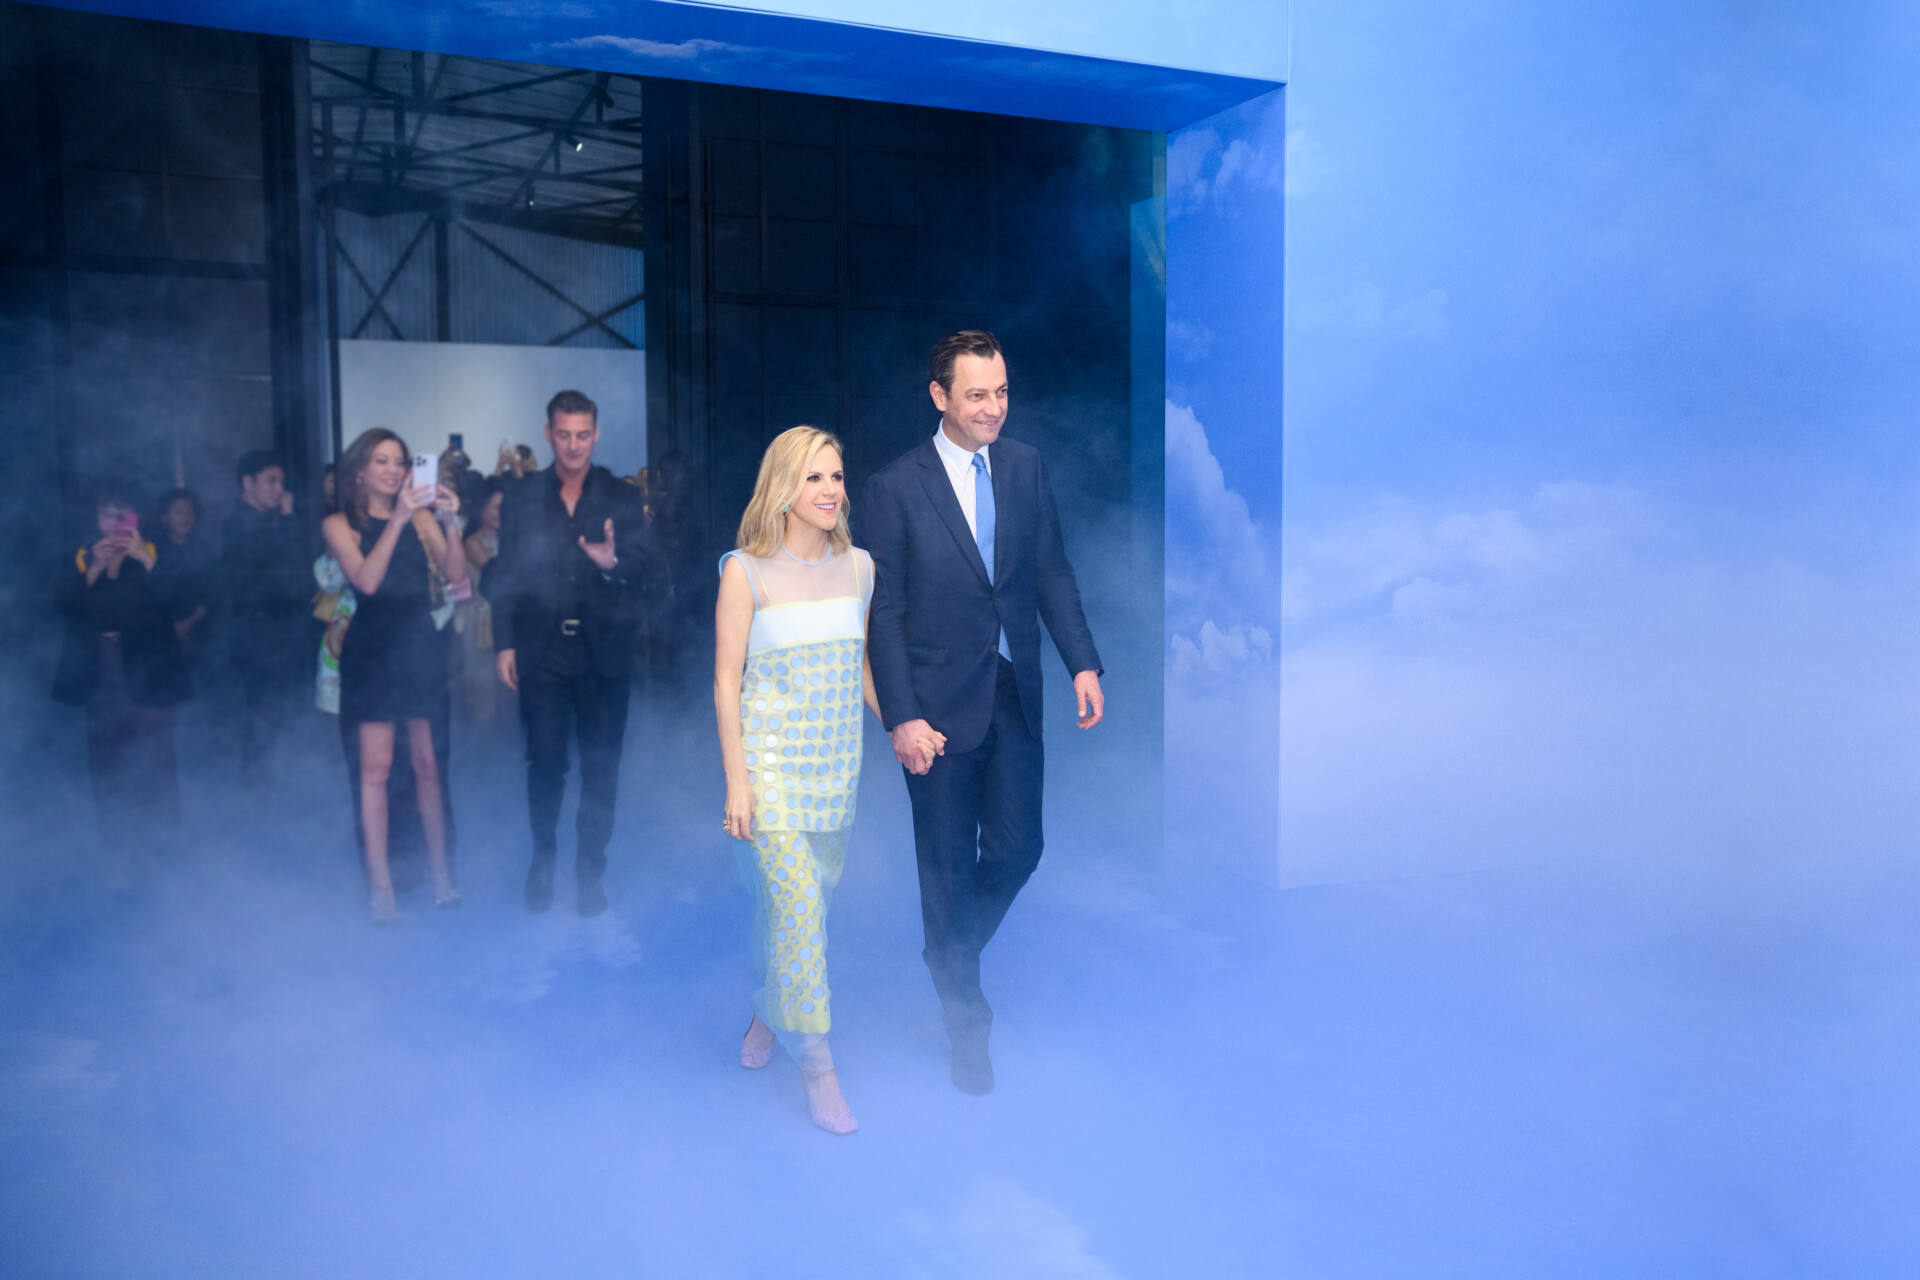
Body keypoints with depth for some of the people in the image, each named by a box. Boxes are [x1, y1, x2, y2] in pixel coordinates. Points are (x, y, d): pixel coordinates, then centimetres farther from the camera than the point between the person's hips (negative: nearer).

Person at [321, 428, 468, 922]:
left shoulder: (420, 516, 8)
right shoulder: (340, 524, 2)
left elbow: (456, 574, -1)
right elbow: (366, 580, -15)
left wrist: (448, 524, -14)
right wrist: (398, 520, -20)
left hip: (422, 645, 2)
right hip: (373, 650, -2)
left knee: (429, 764, 5)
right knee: (376, 767, -3)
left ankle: (440, 870, 15)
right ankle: (380, 885, 3)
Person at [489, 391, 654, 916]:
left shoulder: (623, 498, 5)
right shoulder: (521, 497, 6)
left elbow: (646, 567, -4)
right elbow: (504, 573, 6)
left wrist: (613, 563, -26)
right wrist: (504, 644, 0)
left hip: (604, 651, 0)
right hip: (542, 652, 0)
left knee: (601, 765, 6)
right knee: (544, 763, 5)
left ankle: (591, 870, 19)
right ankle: (543, 860, 24)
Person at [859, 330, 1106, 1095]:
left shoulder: (1026, 468, 3)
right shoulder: (894, 488, -10)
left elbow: (1052, 571, 7)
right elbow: (884, 613, -9)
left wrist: (1083, 663, -2)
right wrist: (901, 717, -13)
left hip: (1016, 695, 4)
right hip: (939, 703, -4)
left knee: (1017, 848, 9)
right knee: (948, 864, 9)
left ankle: (953, 952, 39)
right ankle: (966, 1019, 28)